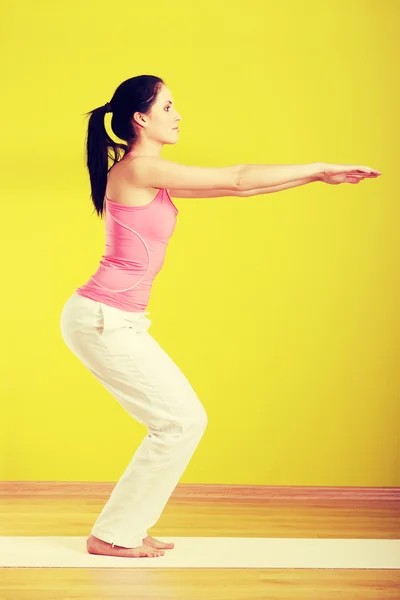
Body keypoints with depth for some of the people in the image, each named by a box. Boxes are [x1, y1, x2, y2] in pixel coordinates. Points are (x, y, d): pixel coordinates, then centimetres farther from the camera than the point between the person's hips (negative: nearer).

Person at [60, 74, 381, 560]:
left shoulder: (152, 177, 14)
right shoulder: (139, 169, -14)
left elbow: (235, 187, 15)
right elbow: (236, 180, -13)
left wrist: (316, 175, 12)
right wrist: (320, 168, -5)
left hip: (118, 321, 9)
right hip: (101, 319, -9)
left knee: (185, 419, 10)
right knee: (181, 420, -5)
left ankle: (124, 527, 18)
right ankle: (112, 535, 5)